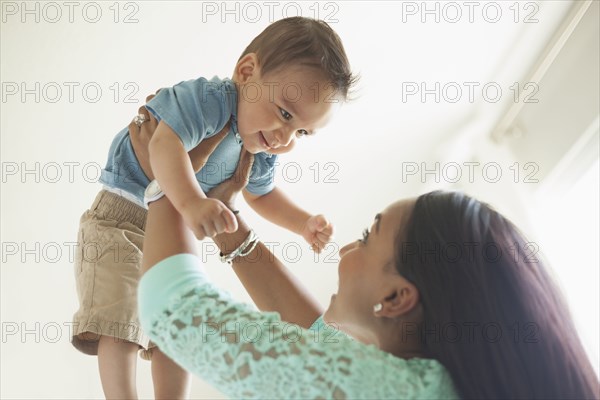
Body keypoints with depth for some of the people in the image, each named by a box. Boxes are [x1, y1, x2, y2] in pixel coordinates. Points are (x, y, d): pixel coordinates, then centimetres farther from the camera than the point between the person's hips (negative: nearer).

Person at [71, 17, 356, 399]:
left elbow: (261, 195, 17)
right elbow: (165, 146, -45)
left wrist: (304, 223, 1)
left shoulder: (263, 153, -3)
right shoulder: (208, 98, -28)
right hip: (122, 216, -7)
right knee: (118, 322, -14)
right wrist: (191, 203, -61)